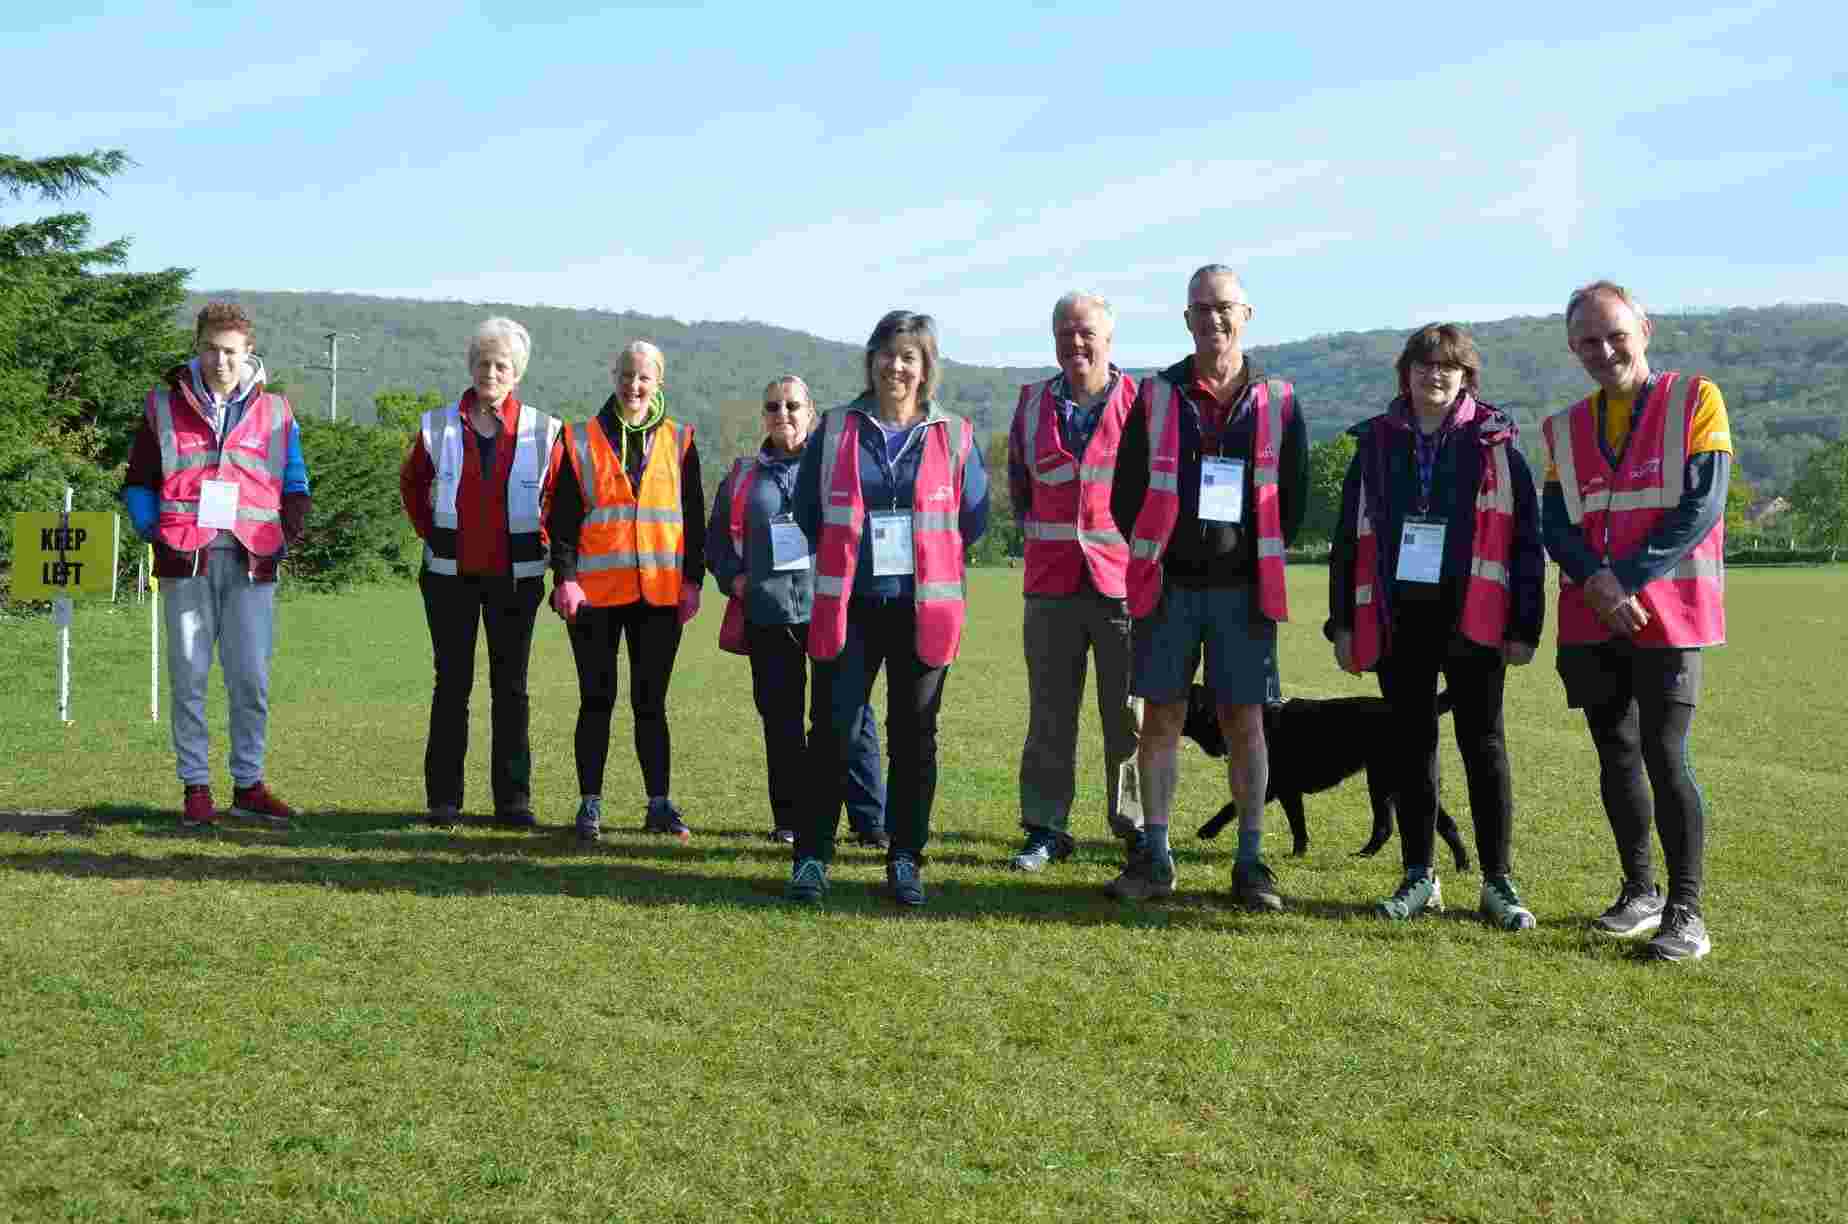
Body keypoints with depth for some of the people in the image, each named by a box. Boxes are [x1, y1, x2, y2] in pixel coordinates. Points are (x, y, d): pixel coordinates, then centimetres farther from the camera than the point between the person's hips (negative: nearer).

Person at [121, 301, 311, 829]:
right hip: (187, 561, 0)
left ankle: (248, 784, 11)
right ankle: (195, 786, 10)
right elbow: (137, 482, 12)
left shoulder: (275, 411, 10)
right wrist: (155, 532, -1)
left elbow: (295, 487, 14)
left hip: (251, 562, 0)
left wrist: (285, 538, 1)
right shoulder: (164, 406, 9)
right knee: (189, 676, 3)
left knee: (251, 679, 1)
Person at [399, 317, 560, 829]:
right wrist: (430, 534, 10)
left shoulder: (542, 431, 0)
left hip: (516, 576, 0)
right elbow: (411, 483, 18)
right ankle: (443, 799, 11)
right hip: (450, 575, 1)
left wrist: (541, 545, 3)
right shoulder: (438, 426, 3)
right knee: (452, 684, 4)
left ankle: (513, 800, 11)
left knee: (511, 686, 4)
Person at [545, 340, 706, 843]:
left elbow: (693, 516, 9)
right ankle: (590, 804, 11)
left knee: (650, 702, 6)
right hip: (595, 592, -1)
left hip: (660, 593, 1)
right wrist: (565, 577, -6)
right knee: (597, 700, 4)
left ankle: (659, 804, 12)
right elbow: (561, 515, 2)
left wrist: (692, 580, 3)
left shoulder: (679, 442, 8)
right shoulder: (581, 440, 5)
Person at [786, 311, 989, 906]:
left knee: (914, 738, 6)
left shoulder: (954, 435, 4)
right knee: (834, 733, -2)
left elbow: (973, 518, 8)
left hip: (923, 609, 0)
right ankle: (812, 857, 7)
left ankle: (905, 860, 15)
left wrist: (923, 558, 10)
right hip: (847, 606, 0)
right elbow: (807, 509, 12)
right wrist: (847, 555, 12)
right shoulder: (836, 428, 6)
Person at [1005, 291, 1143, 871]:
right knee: (1049, 715, 6)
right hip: (1050, 583, 3)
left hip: (1123, 579, -2)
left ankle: (1136, 826, 14)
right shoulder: (1032, 402, 9)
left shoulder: (1141, 402, -1)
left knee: (1130, 714, 2)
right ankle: (1046, 829, 14)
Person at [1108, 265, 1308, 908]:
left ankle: (1251, 861, 10)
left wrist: (1260, 558, 6)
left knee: (1243, 722, 2)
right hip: (1169, 584, 0)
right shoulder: (1157, 396, 3)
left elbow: (1291, 497, 9)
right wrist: (1156, 555, 5)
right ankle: (1153, 856, 12)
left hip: (1242, 589, 0)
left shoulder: (1278, 401, 4)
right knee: (1161, 718, 4)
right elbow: (1126, 490, 7)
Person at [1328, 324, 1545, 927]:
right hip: (1397, 618, 3)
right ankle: (1419, 877, 16)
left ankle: (1498, 882, 9)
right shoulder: (1375, 443, 9)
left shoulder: (1495, 445, 2)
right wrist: (1343, 622, 6)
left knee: (1483, 743, 2)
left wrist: (1525, 627, -4)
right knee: (1411, 744, 7)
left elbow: (1526, 539, 1)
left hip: (1472, 619, -2)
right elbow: (1349, 537, 10)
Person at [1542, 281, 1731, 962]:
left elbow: (1700, 508, -10)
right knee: (1615, 753, 9)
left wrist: (1626, 581, -15)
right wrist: (1598, 583, -15)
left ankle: (1686, 911, -3)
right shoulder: (1564, 429, 12)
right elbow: (1554, 524, 4)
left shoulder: (1695, 400, -1)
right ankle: (1639, 891, 23)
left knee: (1663, 754, -10)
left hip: (1667, 613, -5)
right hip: (1590, 621, 5)